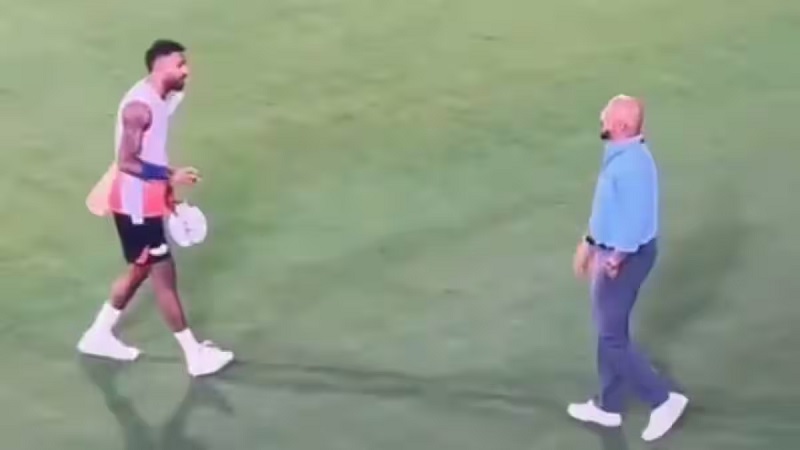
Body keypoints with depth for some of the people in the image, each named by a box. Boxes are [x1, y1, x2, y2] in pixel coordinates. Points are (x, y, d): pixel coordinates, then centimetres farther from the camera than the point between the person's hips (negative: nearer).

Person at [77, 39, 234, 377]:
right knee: (164, 274, -3)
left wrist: (167, 191, 17)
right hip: (136, 205, -10)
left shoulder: (158, 100, 6)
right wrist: (171, 176, -29)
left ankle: (99, 335, 34)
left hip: (147, 202, 10)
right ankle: (194, 355, 6)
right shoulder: (140, 106, -24)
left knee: (140, 270, 20)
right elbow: (127, 162, -26)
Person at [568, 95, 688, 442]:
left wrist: (614, 261, -20)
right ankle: (608, 407, 31)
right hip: (611, 250, 10)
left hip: (625, 256, -10)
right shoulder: (618, 154, 5)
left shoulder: (633, 164, -27)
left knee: (612, 337, -1)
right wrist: (589, 243, 23)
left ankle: (663, 400, 9)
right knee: (609, 331, 18)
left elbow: (635, 221, -28)